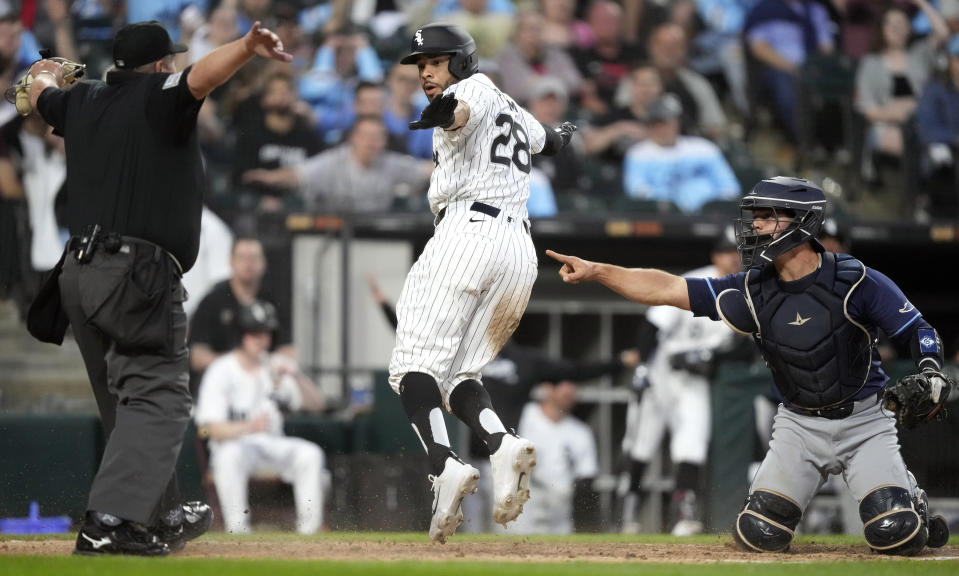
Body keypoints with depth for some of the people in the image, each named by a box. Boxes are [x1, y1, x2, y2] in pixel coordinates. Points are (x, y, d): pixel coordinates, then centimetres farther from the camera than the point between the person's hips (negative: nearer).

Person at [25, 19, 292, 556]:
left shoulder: (83, 101, 16)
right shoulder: (159, 96, -4)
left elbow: (40, 94, 38)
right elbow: (201, 76, -26)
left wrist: (47, 74, 61)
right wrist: (247, 47, -44)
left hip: (80, 271, 8)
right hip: (138, 271, -8)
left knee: (129, 402, 16)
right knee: (158, 396, -10)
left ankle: (163, 516, 24)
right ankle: (111, 520, -24)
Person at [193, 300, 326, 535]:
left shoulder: (277, 367, 6)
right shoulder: (221, 372, -8)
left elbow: (315, 404, -1)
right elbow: (213, 429, -18)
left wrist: (296, 376, -19)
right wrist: (249, 427, -36)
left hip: (272, 445, 4)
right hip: (234, 442, -4)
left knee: (310, 453, -22)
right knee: (230, 455, -37)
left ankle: (308, 528, -22)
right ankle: (237, 530, -34)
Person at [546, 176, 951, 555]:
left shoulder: (856, 281, -15)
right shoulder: (753, 291, -6)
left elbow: (918, 331, -8)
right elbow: (666, 289, -6)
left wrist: (932, 375, -28)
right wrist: (596, 272, -14)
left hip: (863, 419, -3)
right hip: (799, 424, 3)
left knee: (894, 534, -20)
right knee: (759, 535, -11)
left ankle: (911, 498, 18)